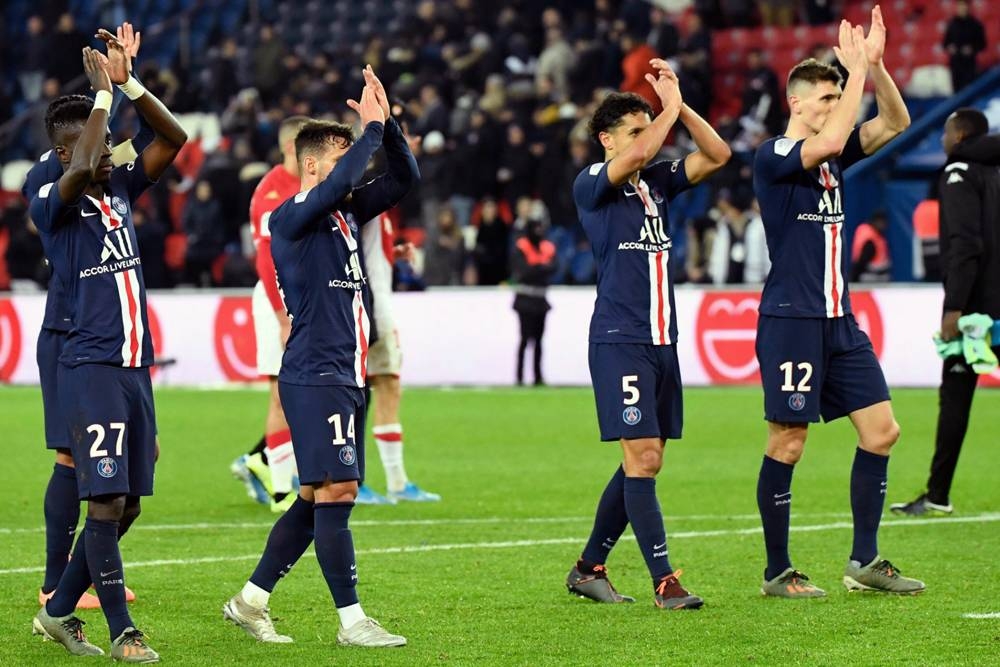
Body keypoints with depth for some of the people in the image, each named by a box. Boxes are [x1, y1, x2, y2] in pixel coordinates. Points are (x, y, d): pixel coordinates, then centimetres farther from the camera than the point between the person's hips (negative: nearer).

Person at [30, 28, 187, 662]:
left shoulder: (121, 190, 13)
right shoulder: (53, 202, -7)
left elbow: (173, 138, 10)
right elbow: (81, 169, -28)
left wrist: (129, 81, -1)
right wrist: (105, 92, -19)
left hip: (135, 368, 8)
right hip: (91, 368, -8)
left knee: (126, 504, 10)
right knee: (107, 501, -7)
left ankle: (60, 611, 22)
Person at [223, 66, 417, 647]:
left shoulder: (348, 212, 15)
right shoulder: (291, 218, -9)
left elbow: (405, 178, 14)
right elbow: (337, 185, -26)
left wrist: (387, 125, 0)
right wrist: (371, 128, -17)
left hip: (348, 377, 9)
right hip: (314, 376, -9)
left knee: (319, 499, 10)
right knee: (335, 492, -10)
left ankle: (251, 602, 18)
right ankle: (352, 621, -9)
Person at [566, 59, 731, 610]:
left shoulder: (655, 182, 14)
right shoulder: (591, 185, -5)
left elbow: (716, 155, 11)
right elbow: (635, 156, -24)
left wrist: (680, 105, 1)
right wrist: (671, 106, -10)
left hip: (661, 341, 8)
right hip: (619, 340, -8)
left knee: (644, 462, 9)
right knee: (642, 456, -11)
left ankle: (589, 568, 21)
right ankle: (664, 582, -12)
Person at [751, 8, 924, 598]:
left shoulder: (833, 156, 13)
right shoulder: (774, 156, -9)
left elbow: (895, 123, 8)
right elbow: (828, 141, -28)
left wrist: (875, 64, -6)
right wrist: (857, 70, -20)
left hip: (839, 318, 8)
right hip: (791, 320, -8)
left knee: (881, 431, 4)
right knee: (788, 444, -3)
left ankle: (865, 561, 11)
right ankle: (778, 572, 6)